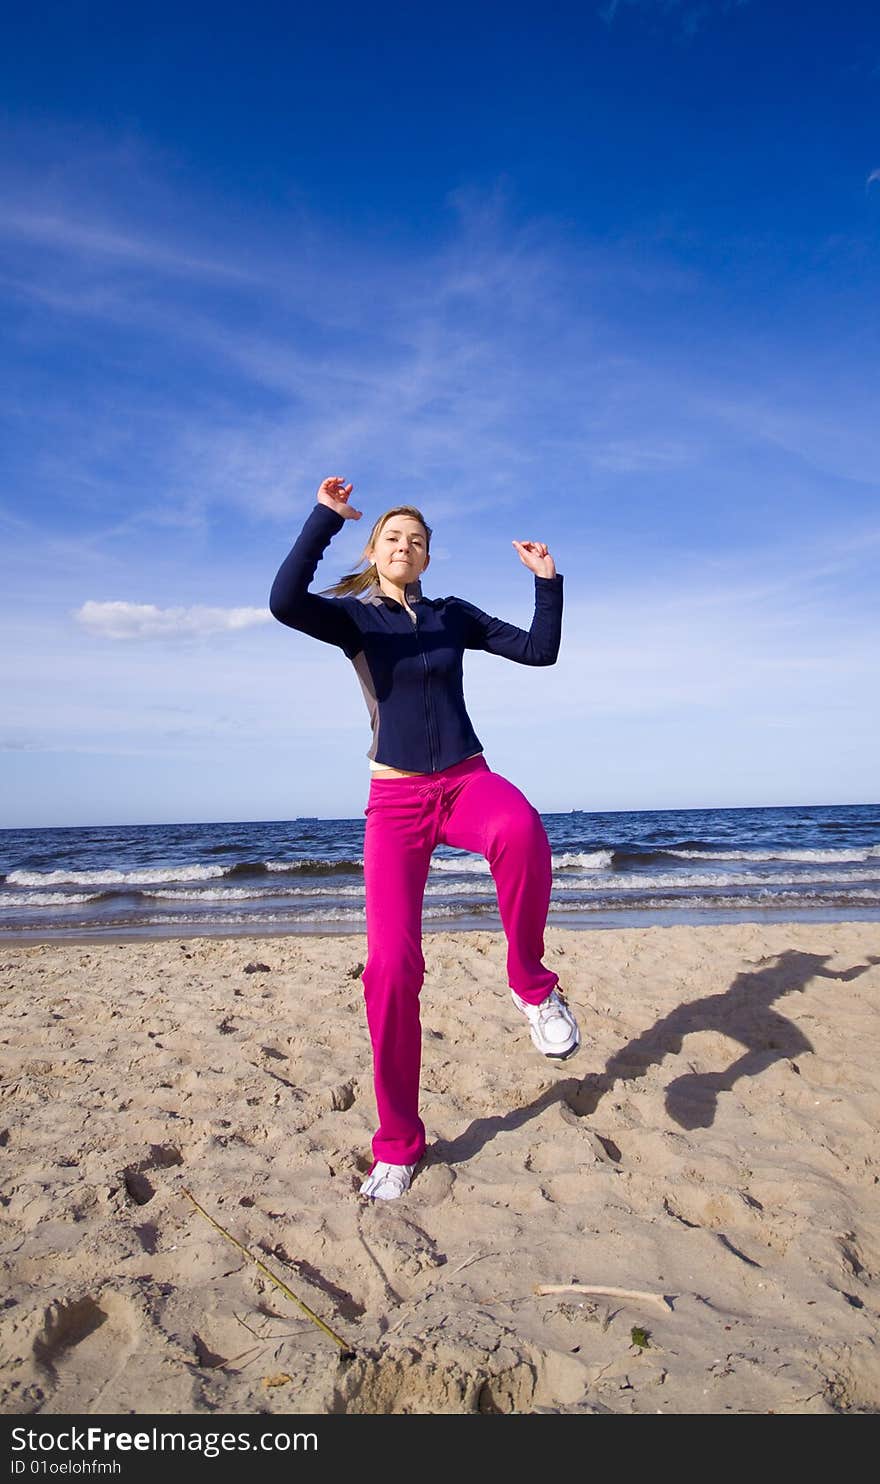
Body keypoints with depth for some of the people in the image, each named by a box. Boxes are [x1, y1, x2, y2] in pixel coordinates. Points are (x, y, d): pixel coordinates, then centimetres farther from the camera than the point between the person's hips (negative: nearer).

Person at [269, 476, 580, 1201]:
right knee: (391, 966, -10)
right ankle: (398, 1145, 9)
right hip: (396, 800, -1)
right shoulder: (352, 616, 3)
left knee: (521, 831, -38)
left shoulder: (453, 614, 11)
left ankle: (532, 983, -13)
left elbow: (541, 650, 10)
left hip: (468, 781, 1)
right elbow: (284, 602, -19)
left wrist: (548, 581, 1)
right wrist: (325, 519, -23)